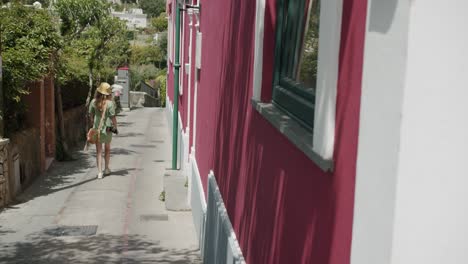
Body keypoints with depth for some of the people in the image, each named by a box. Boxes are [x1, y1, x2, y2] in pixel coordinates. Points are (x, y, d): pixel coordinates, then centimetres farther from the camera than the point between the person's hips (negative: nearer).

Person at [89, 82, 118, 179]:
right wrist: (115, 127, 2)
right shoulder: (110, 103, -14)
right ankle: (106, 169, 31)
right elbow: (113, 118, -13)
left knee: (99, 151, 6)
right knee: (107, 149, 20)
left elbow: (91, 116, 3)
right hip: (107, 128, -1)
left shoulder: (93, 102, -5)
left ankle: (99, 172, -1)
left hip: (97, 128, 1)